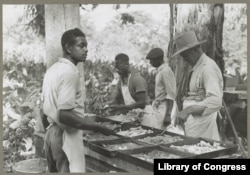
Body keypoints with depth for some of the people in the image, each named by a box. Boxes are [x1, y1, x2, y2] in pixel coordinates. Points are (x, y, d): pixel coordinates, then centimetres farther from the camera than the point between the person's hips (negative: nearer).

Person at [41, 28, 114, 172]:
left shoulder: (53, 69, 10)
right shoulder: (70, 72, -19)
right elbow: (64, 115, -26)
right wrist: (97, 128, -22)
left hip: (51, 133, 9)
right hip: (66, 136, -9)